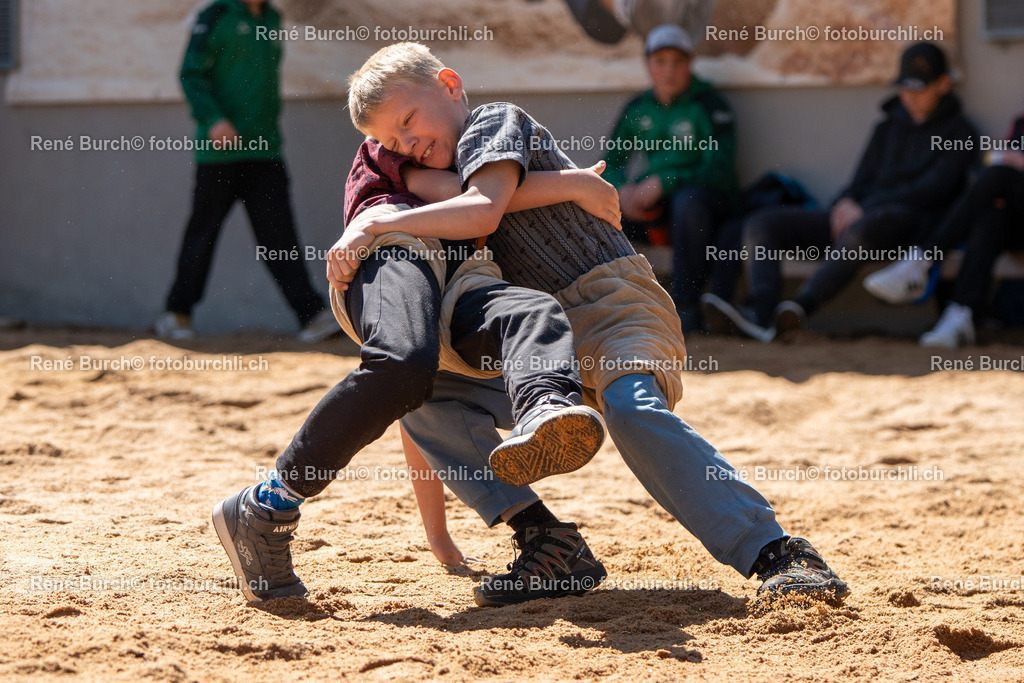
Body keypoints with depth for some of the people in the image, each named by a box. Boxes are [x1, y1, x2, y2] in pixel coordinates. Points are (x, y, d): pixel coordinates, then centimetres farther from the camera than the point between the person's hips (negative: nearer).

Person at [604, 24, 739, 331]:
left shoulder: (708, 105, -5)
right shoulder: (637, 109, 11)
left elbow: (719, 171, -15)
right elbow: (612, 162, 13)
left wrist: (663, 183, -25)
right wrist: (624, 189, -11)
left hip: (709, 201, -5)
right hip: (650, 206, 5)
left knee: (688, 201, -39)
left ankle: (686, 305, -30)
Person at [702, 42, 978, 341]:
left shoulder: (958, 131, 8)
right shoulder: (888, 128, 28)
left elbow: (934, 189, -5)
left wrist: (864, 209, -12)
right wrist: (845, 203, -2)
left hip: (909, 219, -7)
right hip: (858, 214, 7)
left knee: (860, 229, -44)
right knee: (762, 224, -13)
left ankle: (799, 307, -58)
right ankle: (761, 310, -39)